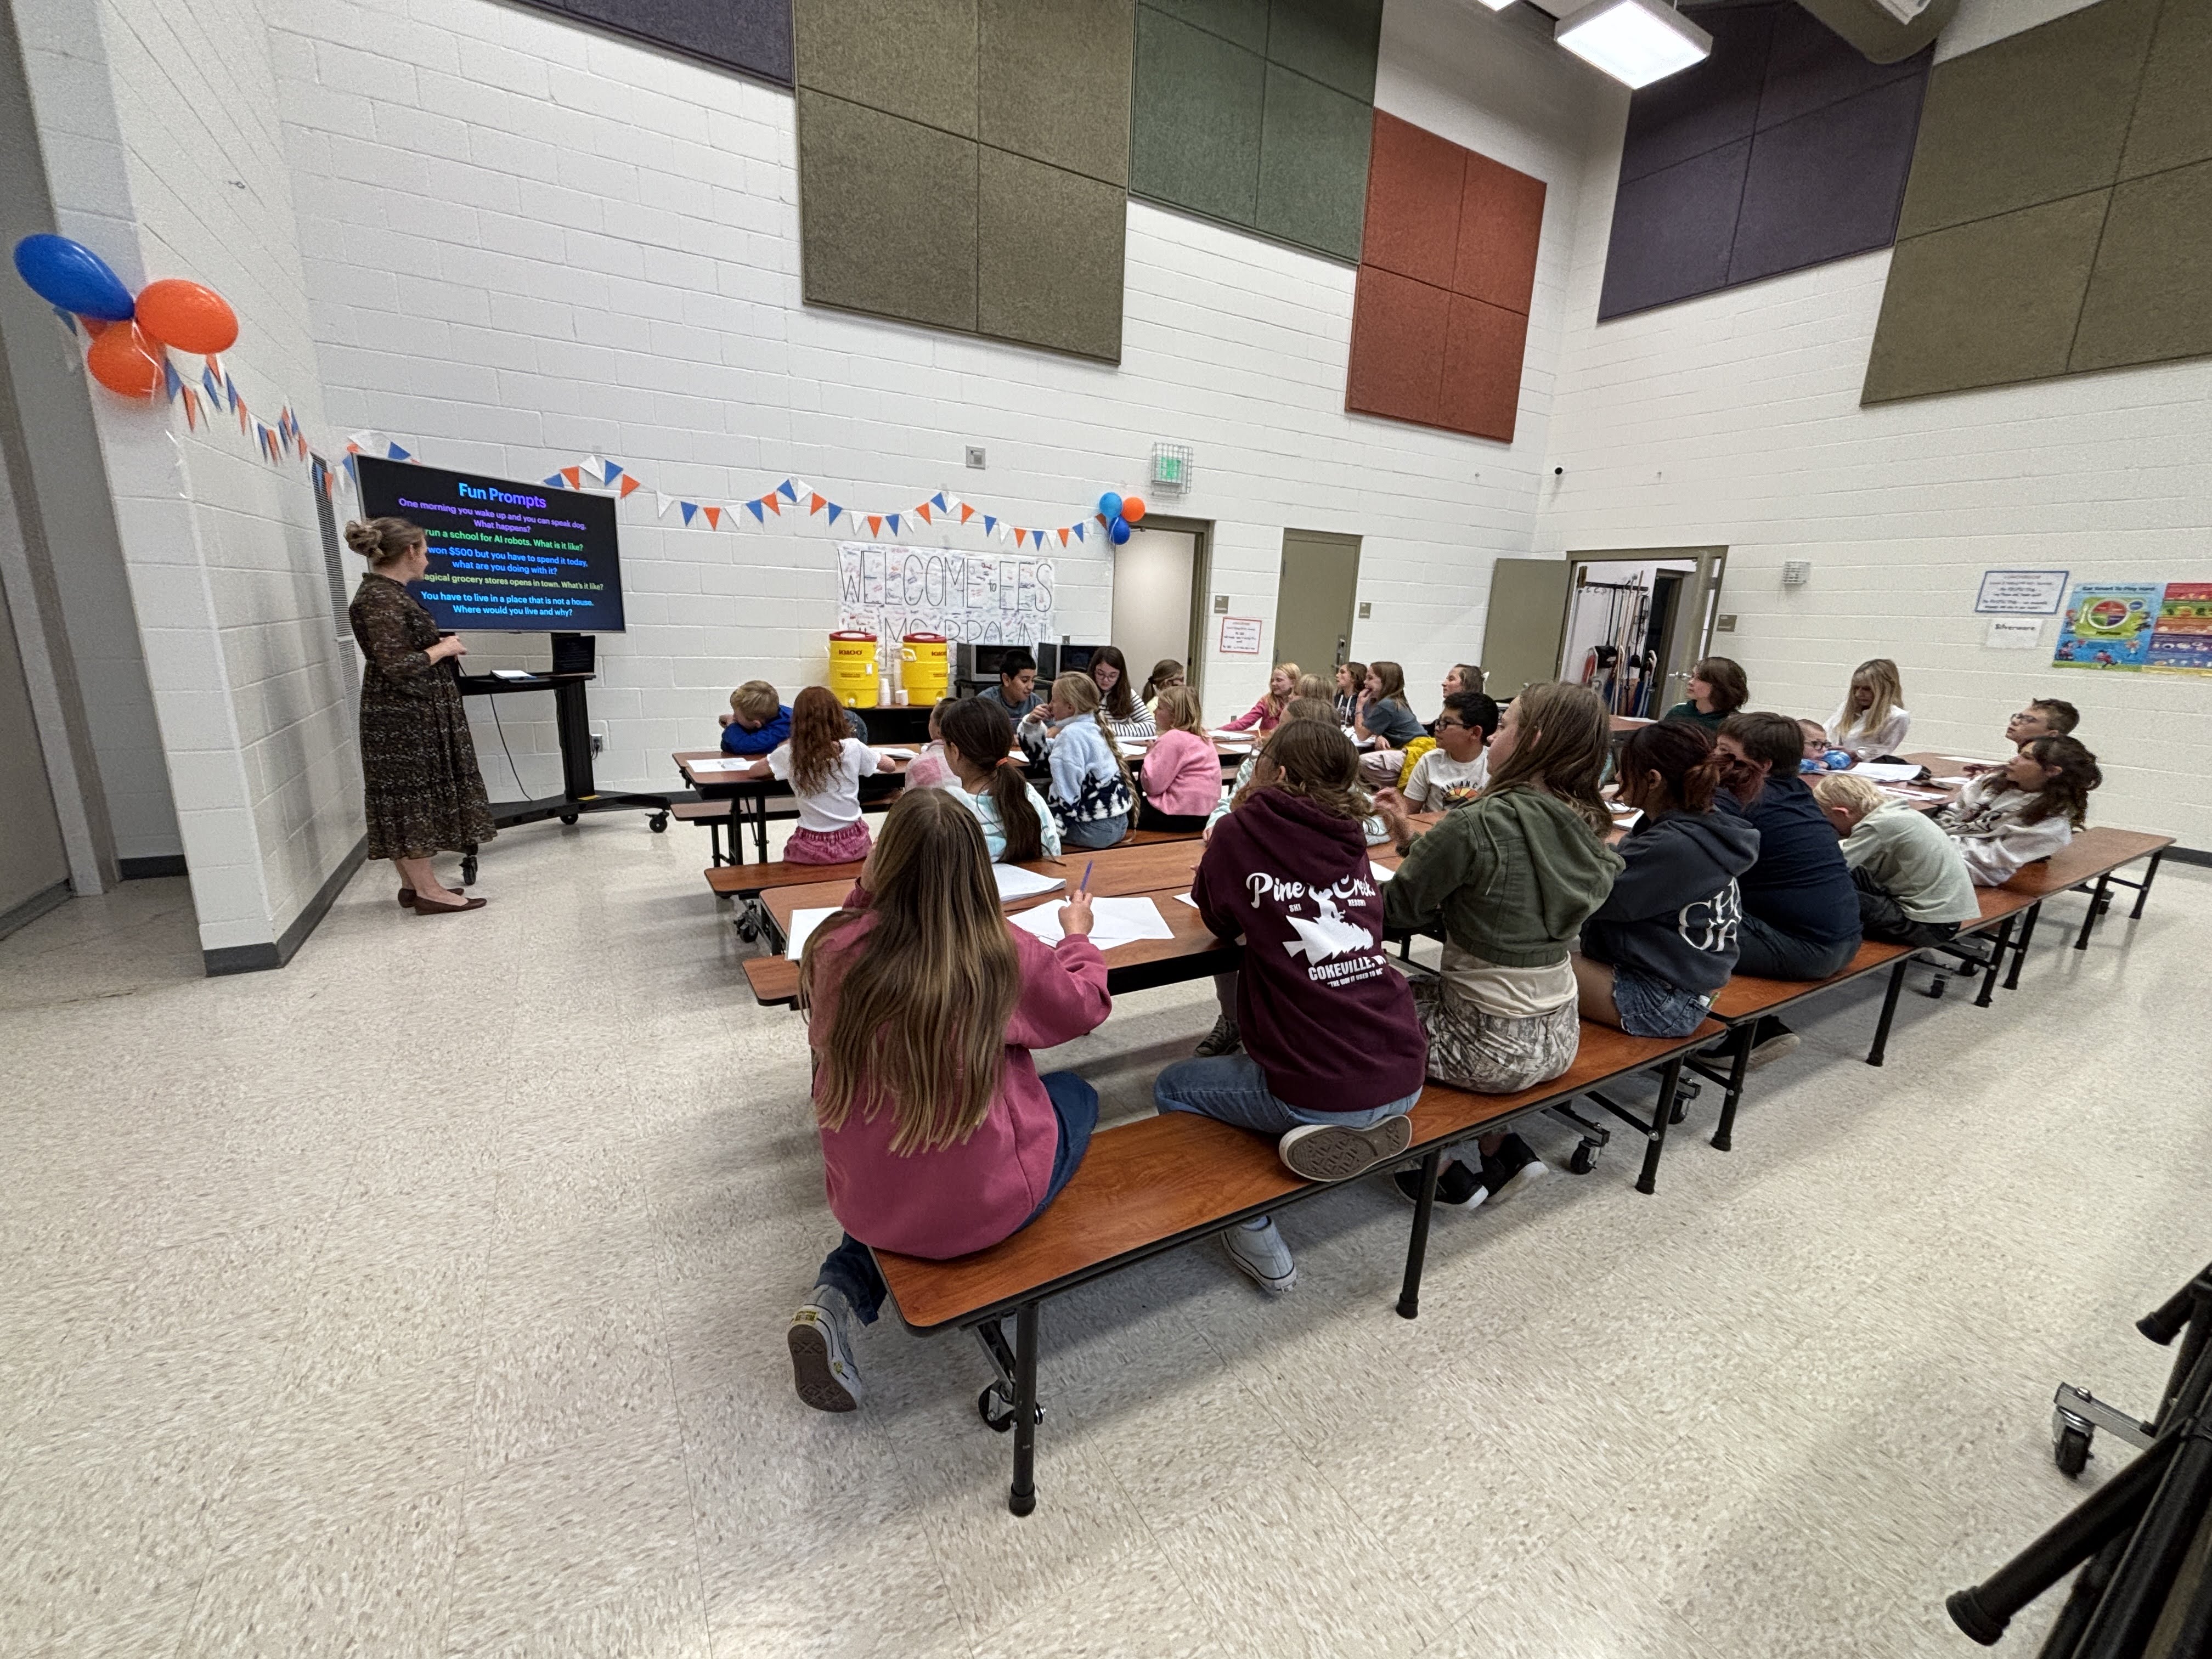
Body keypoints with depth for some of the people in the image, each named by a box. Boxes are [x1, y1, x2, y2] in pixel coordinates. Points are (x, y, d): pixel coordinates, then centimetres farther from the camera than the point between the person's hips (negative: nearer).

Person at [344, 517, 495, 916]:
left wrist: (440, 646, 8)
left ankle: (414, 883, 20)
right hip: (403, 716, -10)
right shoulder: (381, 600, -18)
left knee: (406, 797, 12)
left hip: (412, 712, 10)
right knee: (412, 795, -5)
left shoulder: (385, 593, 12)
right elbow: (396, 667, -23)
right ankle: (427, 891, 2)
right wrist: (443, 648, -11)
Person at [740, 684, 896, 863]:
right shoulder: (853, 748, -9)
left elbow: (750, 772, 11)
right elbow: (891, 765, 9)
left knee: (791, 850, 31)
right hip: (853, 845, 1)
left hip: (811, 850, 0)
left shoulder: (789, 754, -8)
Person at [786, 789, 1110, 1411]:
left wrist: (861, 895, 4)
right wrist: (1077, 935, 18)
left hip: (861, 1201, 3)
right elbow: (1086, 1005, 0)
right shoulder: (1006, 955, -20)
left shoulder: (836, 948, -15)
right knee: (1077, 1096, 21)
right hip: (979, 1209, -3)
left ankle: (842, 1292, 15)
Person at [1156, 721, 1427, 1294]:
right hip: (1404, 1080, 6)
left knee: (1172, 1089, 20)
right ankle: (1357, 1133, 14)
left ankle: (1259, 1243, 12)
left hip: (1316, 1094, -6)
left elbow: (1219, 921, 8)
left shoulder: (1243, 830, -7)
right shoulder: (1350, 839, 7)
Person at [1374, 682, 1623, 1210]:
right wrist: (1410, 839, 4)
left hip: (1493, 1047, -8)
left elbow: (1401, 909, -13)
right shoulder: (1586, 827, -1)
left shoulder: (1479, 823, -25)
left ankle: (1447, 1173, 20)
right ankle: (1504, 1152, 24)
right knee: (1416, 992, 29)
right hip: (1558, 1038, 8)